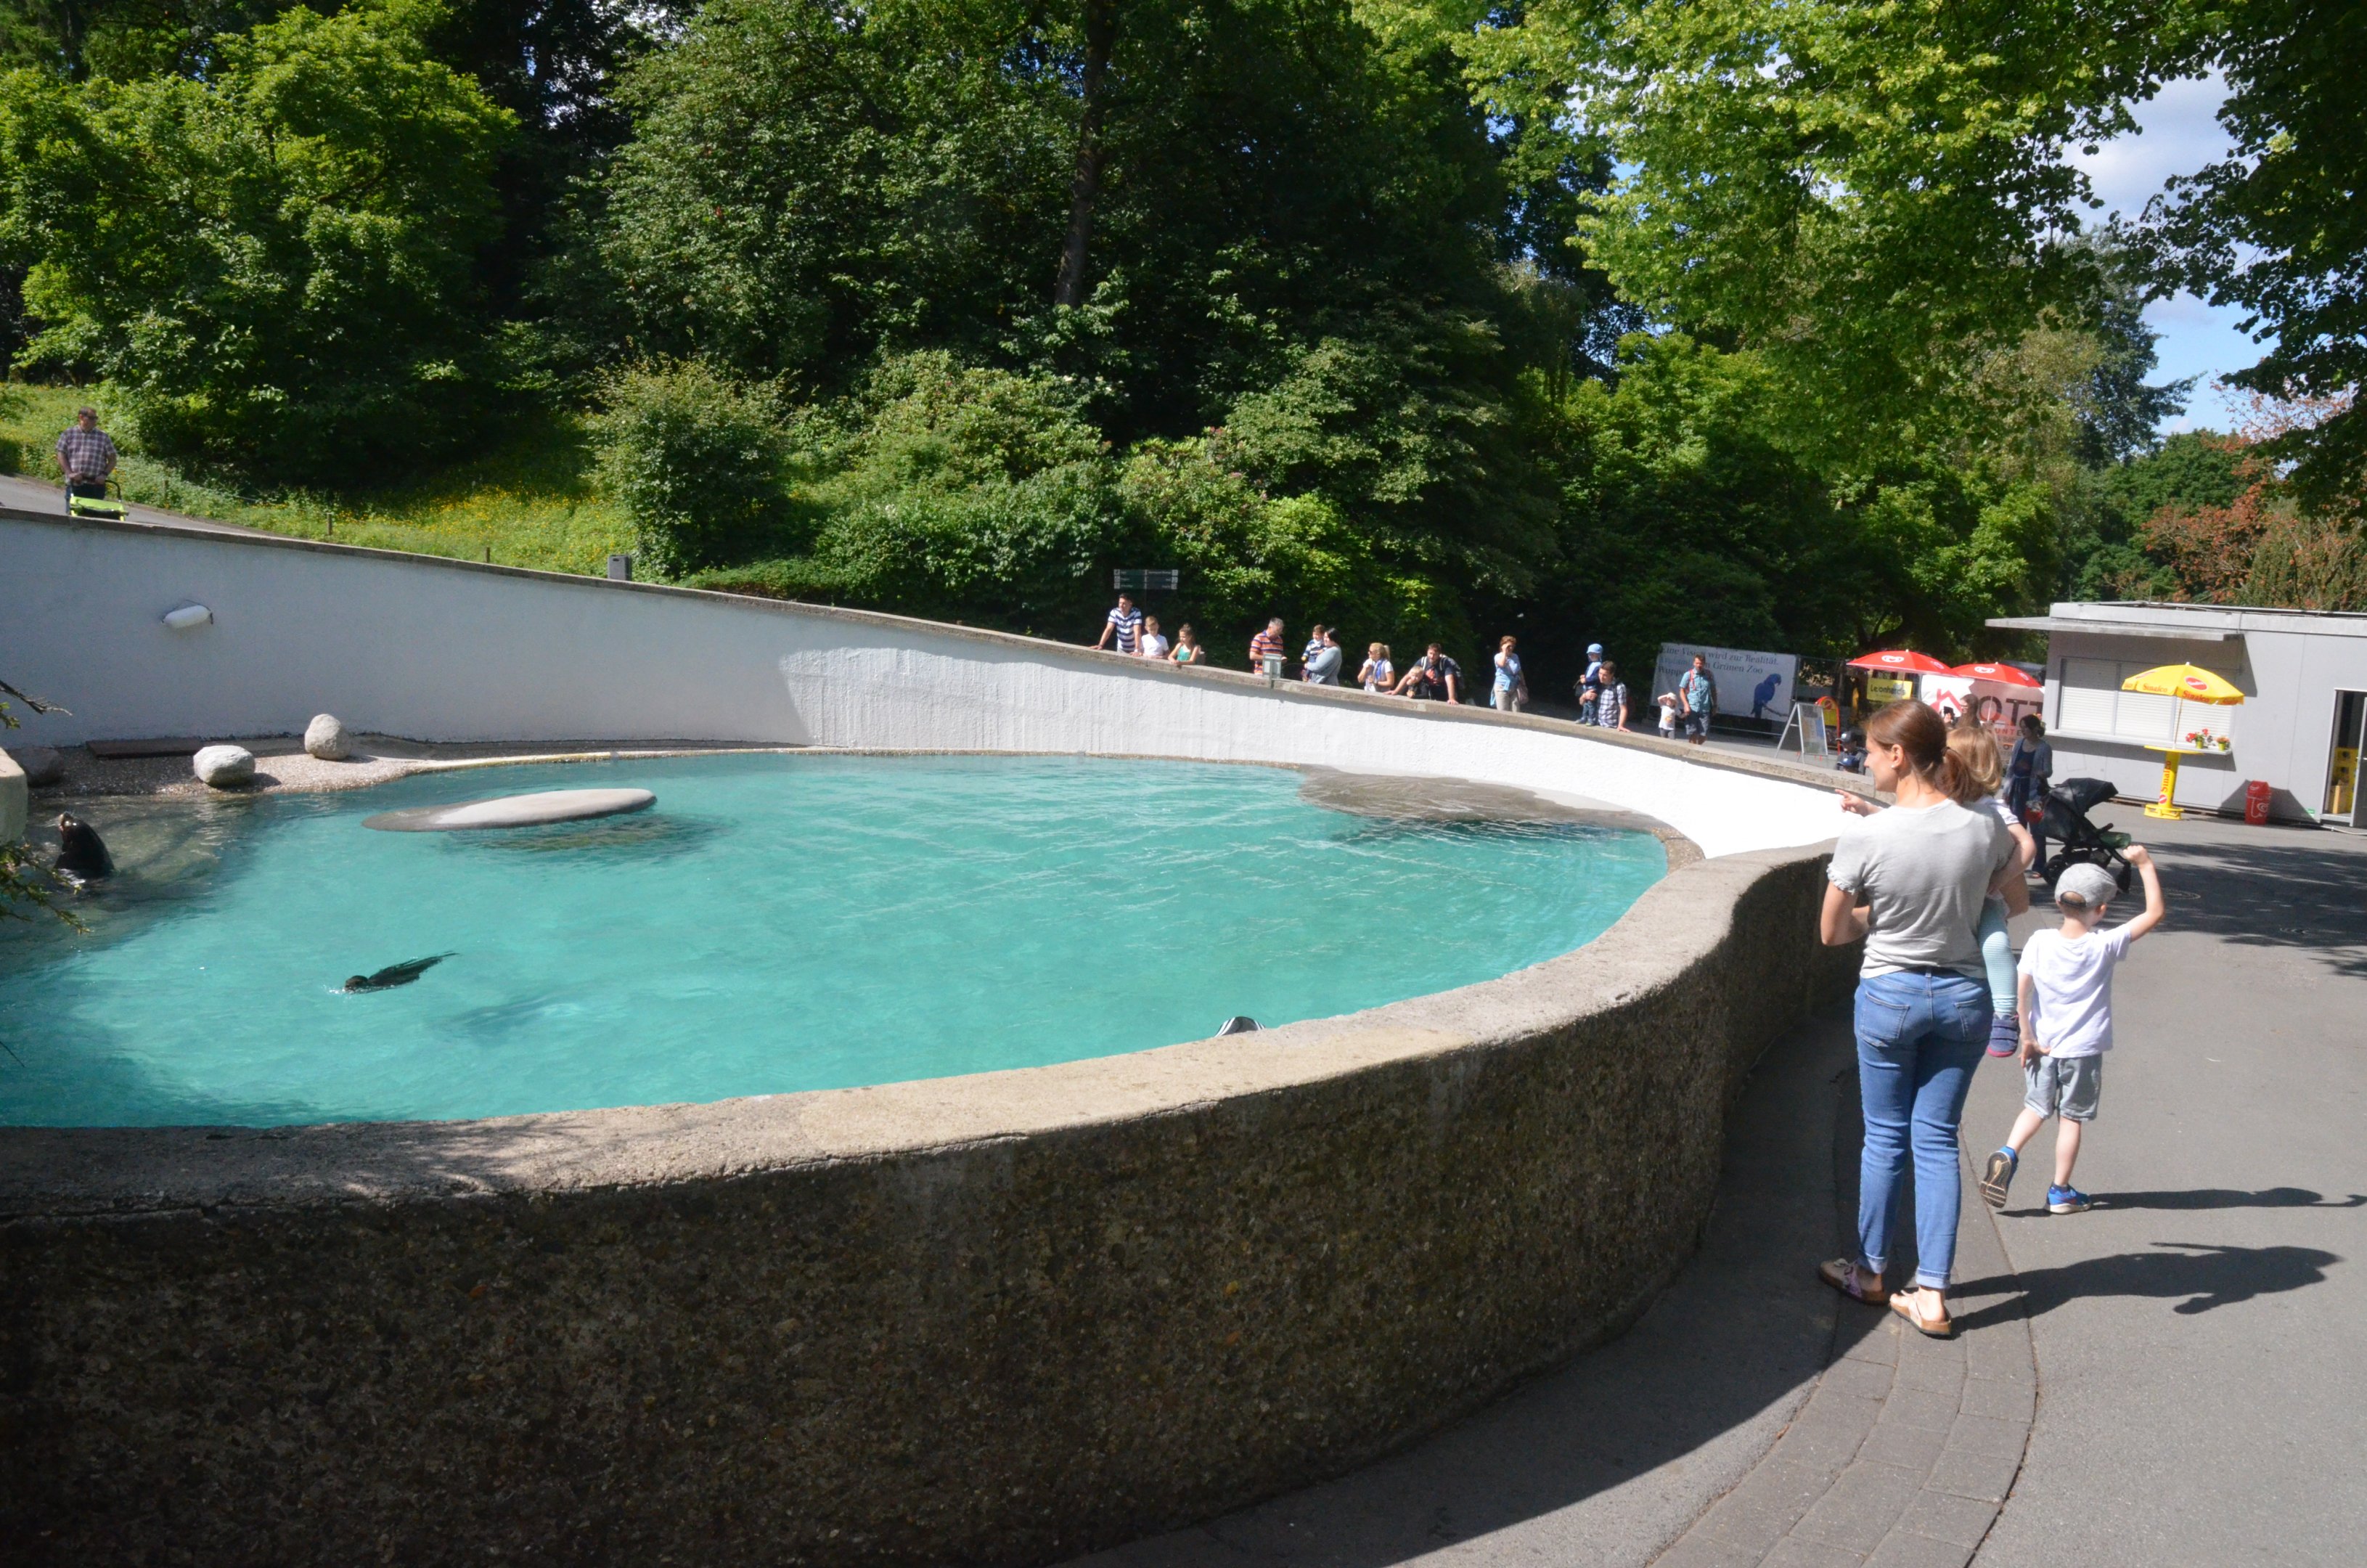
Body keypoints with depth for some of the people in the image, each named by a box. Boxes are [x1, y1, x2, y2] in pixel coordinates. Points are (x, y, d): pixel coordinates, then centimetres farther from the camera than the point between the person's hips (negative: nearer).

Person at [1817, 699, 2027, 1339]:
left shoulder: (1865, 836, -19)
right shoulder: (1985, 830, -8)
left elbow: (1831, 933, -9)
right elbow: (2018, 902, 11)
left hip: (1889, 995, -3)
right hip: (1963, 997, 3)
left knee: (1886, 1137, 12)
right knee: (1938, 1140, 10)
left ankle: (1870, 1270, 27)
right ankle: (1931, 1293, 12)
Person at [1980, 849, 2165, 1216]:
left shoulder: (2039, 942, -9)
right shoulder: (2106, 945, -12)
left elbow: (2022, 988, -13)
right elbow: (2155, 913, -6)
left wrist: (2027, 1036, -6)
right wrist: (2145, 865, -2)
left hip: (2042, 1045, 2)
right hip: (2084, 1048, -1)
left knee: (2036, 1106, 19)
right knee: (2072, 1117, 10)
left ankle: (2008, 1152, -5)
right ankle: (2061, 1192, 18)